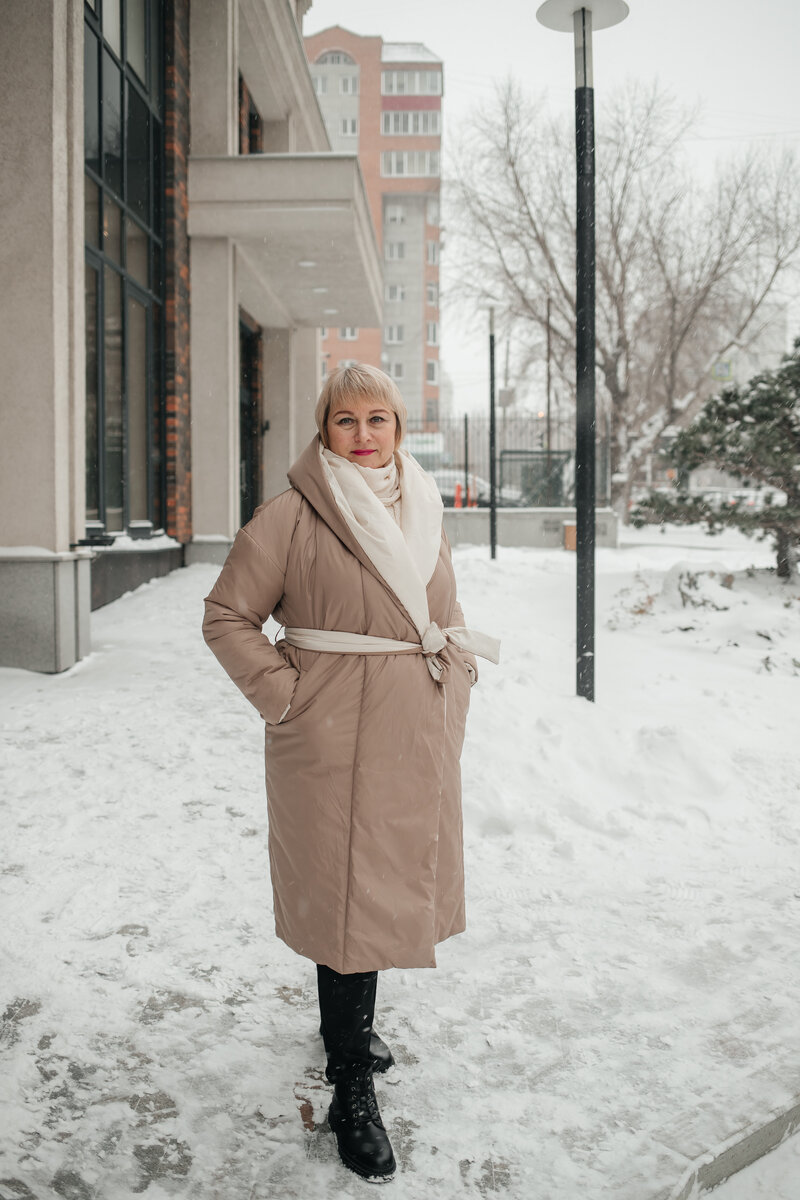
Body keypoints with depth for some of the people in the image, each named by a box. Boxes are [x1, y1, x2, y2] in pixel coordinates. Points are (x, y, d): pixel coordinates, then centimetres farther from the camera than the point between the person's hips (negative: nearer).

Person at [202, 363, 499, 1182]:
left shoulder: (421, 513, 11)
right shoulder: (292, 517, -9)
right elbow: (227, 616, -6)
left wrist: (454, 685, 9)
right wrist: (286, 698, -11)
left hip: (418, 742, 6)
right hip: (335, 743, -6)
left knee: (391, 885, 18)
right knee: (348, 897, 0)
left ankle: (351, 1019, 43)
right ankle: (351, 1089, 16)